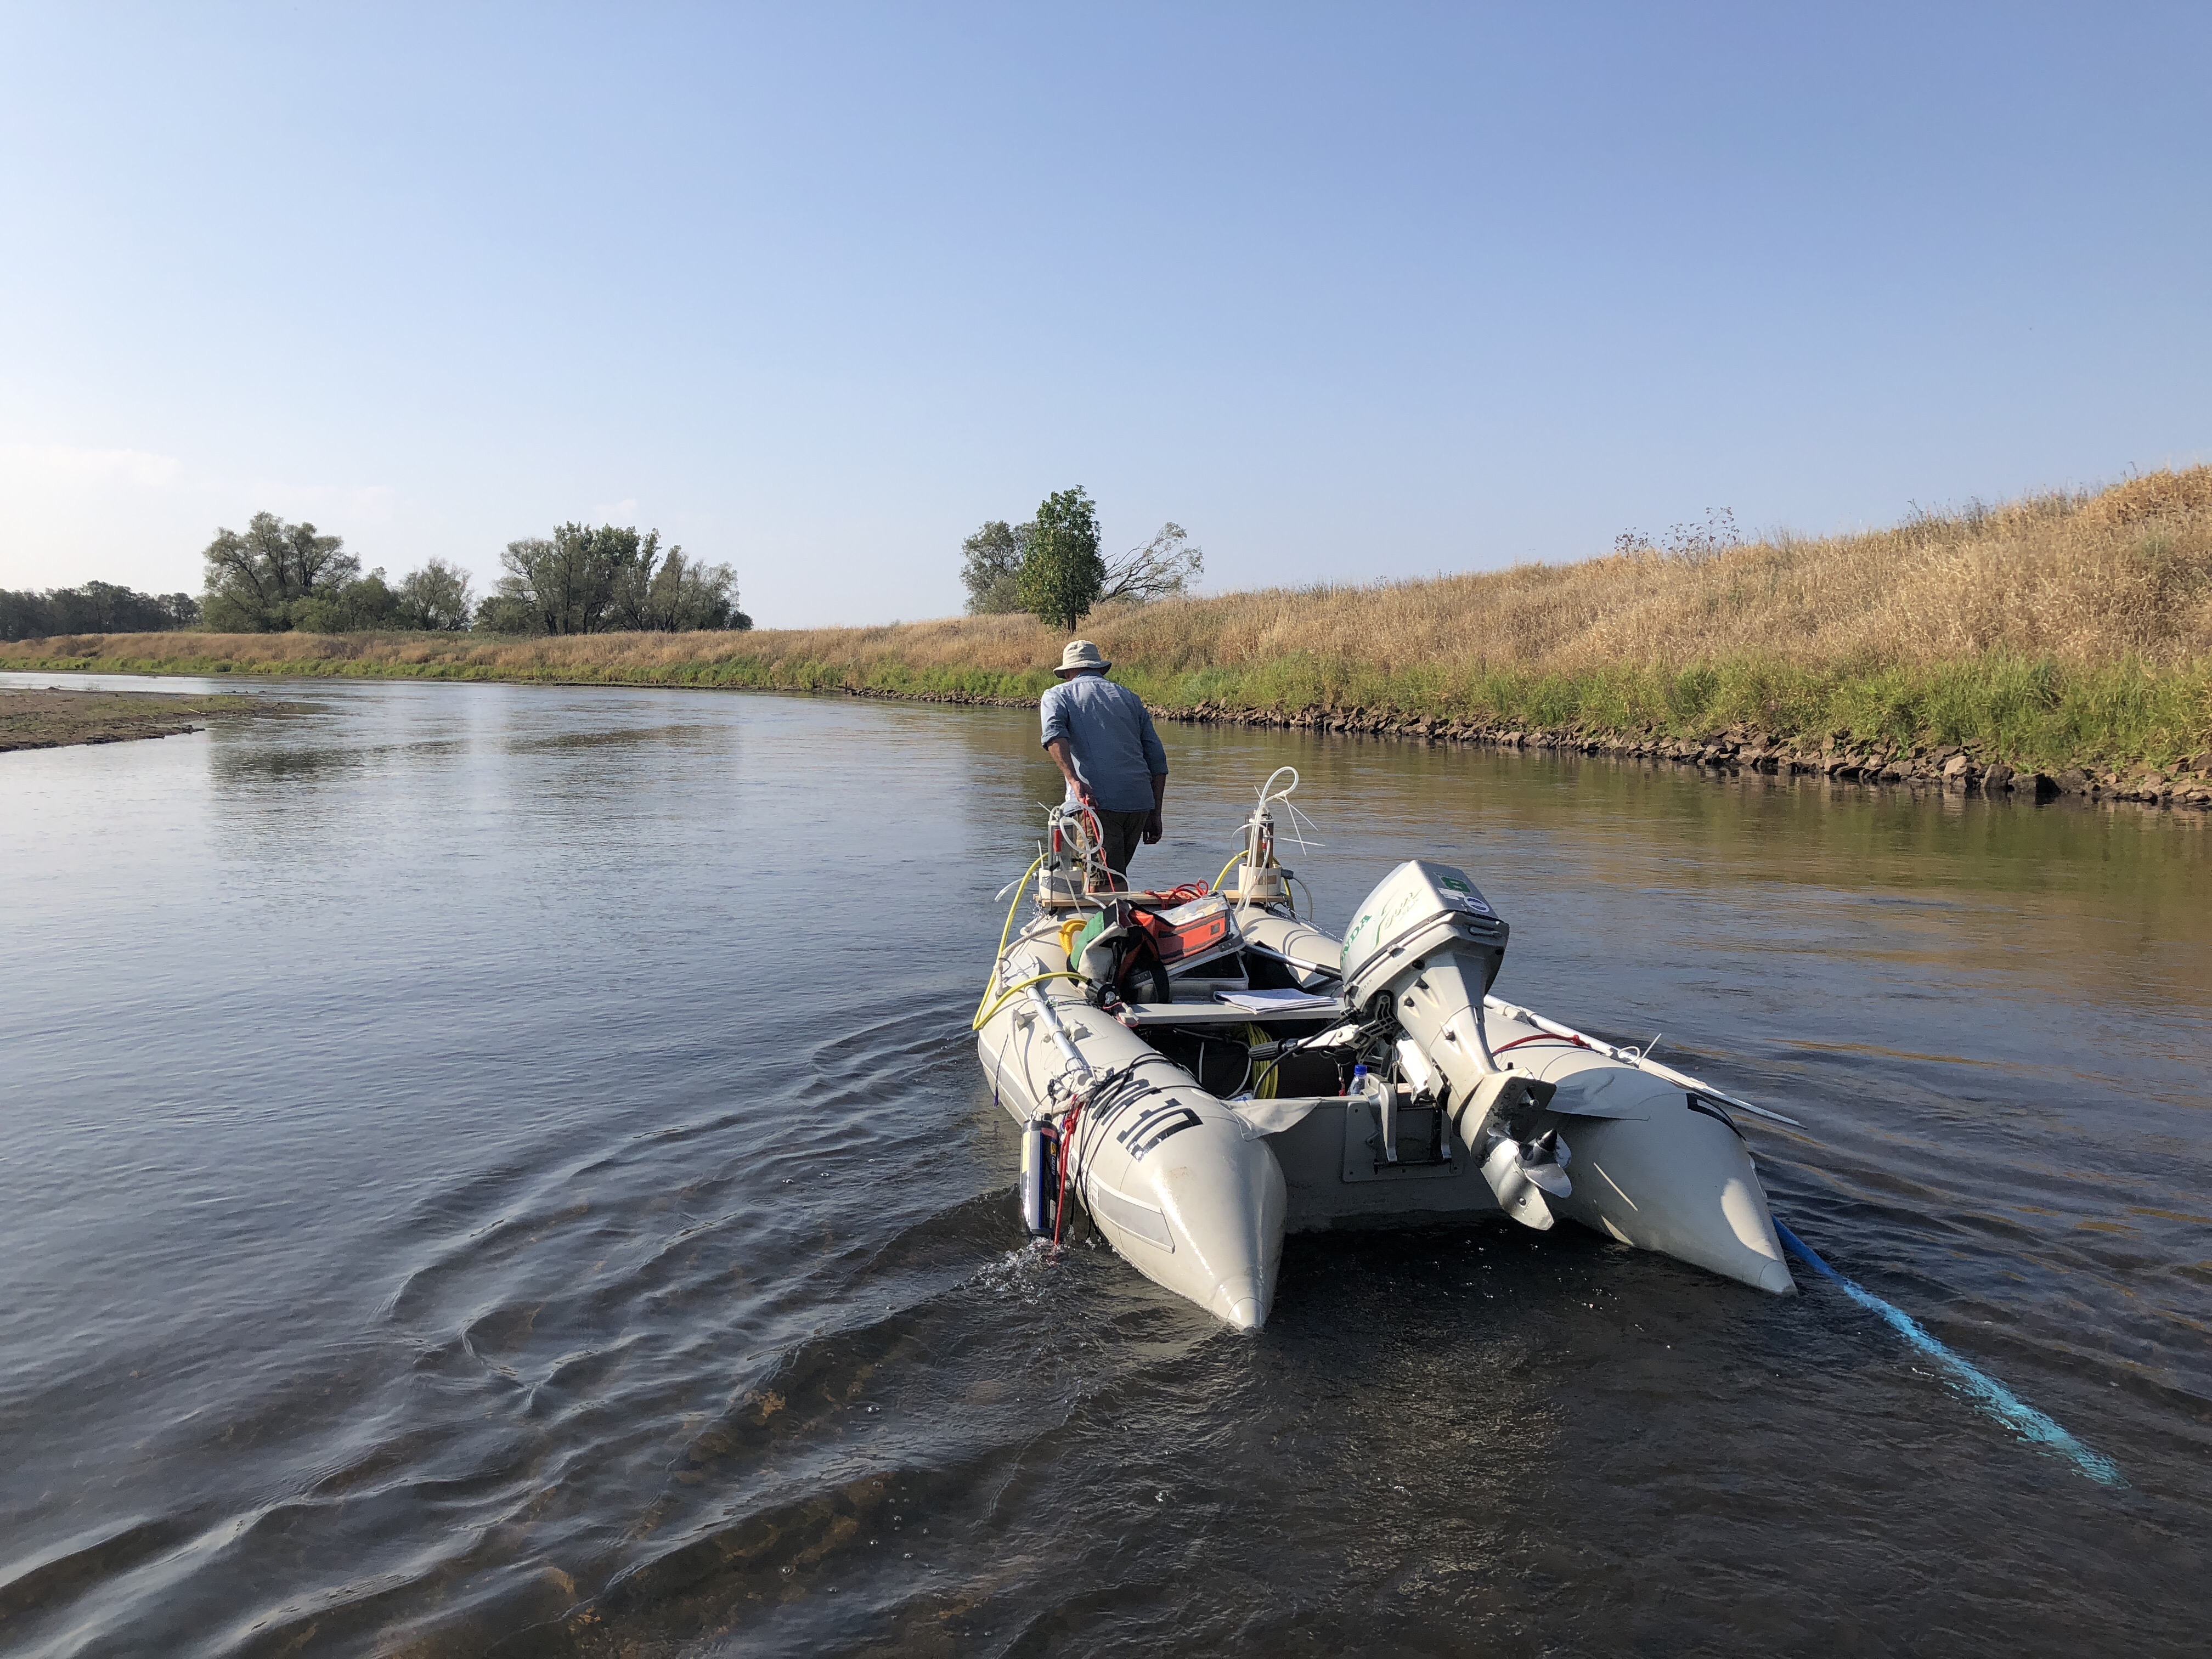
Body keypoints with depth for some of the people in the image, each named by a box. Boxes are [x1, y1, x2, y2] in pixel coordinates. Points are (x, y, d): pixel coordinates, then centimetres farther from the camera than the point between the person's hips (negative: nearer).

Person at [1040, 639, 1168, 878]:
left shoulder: (1057, 695, 13)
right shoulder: (1130, 697, 24)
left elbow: (1055, 735, -11)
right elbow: (1157, 759, 18)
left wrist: (1075, 782, -21)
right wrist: (1155, 814, 20)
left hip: (1096, 803, -4)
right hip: (1140, 803, 5)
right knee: (1116, 874, 22)